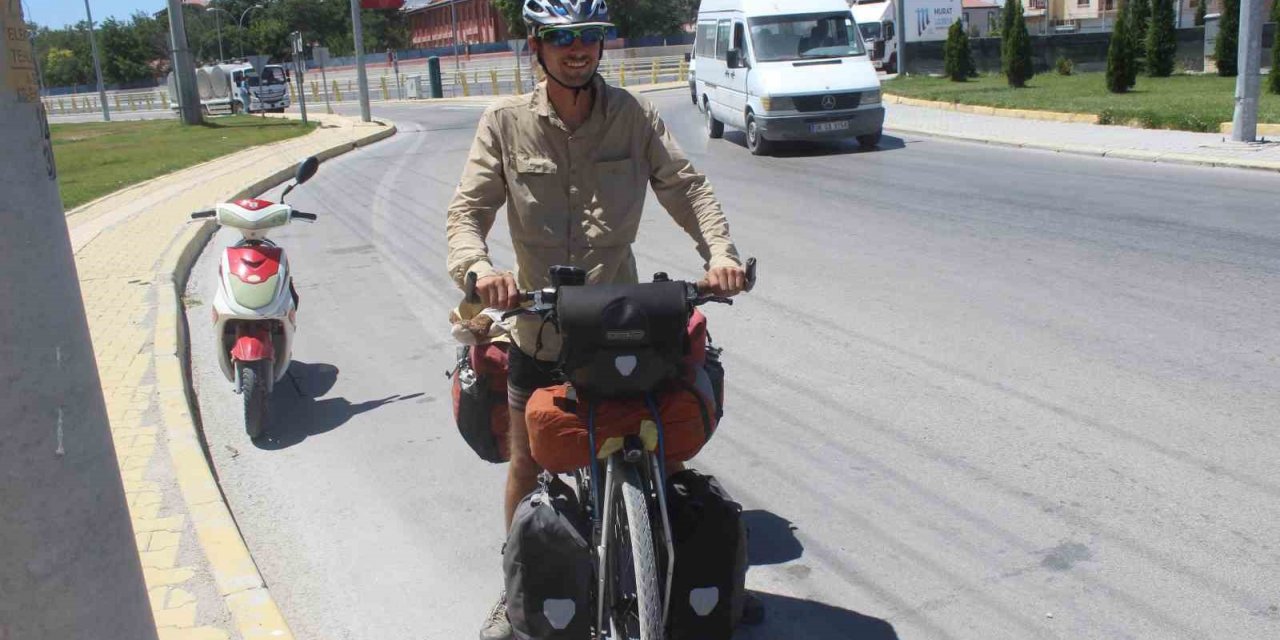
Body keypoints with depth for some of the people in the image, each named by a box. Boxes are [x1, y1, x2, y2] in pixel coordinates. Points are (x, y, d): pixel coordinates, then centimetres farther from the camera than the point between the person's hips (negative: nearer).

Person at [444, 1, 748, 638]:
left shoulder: (634, 116, -3)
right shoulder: (506, 123, -5)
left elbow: (685, 185, -6)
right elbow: (468, 207, -9)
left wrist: (718, 249, -23)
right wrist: (477, 266, -30)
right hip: (539, 324, 0)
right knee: (526, 463, 12)